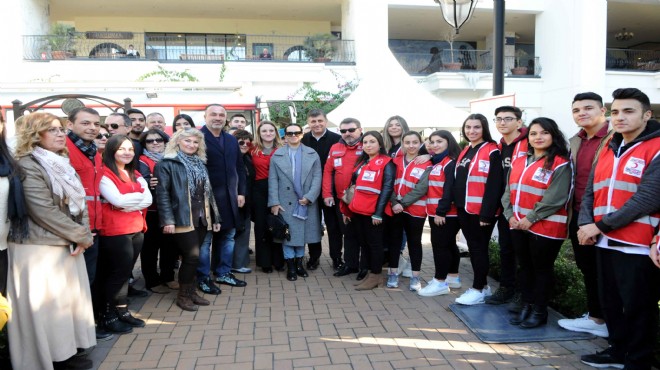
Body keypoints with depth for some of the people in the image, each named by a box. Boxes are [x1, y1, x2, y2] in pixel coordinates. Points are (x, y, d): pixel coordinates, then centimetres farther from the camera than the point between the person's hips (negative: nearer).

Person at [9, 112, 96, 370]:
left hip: (67, 245, 8)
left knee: (69, 301, 13)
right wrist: (80, 236, -13)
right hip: (40, 249, -8)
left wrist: (83, 236, -6)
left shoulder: (62, 164, 14)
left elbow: (79, 203, 10)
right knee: (46, 306, 1)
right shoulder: (28, 166, -12)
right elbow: (44, 211, -19)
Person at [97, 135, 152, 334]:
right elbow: (117, 200, -20)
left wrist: (128, 203, -12)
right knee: (118, 272, -1)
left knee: (125, 271, 13)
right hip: (115, 231, -7)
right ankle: (109, 316, 11)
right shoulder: (104, 174, -7)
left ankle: (122, 311, 23)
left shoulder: (135, 175, 16)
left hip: (137, 229, 7)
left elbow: (148, 200, 2)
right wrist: (139, 195, -6)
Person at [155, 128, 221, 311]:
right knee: (192, 256, -7)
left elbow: (208, 192, 18)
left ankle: (191, 291, 22)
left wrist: (215, 217, 15)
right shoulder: (167, 164, -5)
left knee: (192, 257, 11)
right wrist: (168, 220, -20)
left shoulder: (200, 164, 17)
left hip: (201, 218, 6)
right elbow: (162, 193, -12)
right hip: (182, 218, -6)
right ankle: (183, 295, 8)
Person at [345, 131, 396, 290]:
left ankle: (375, 276, 12)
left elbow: (387, 188, -12)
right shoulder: (361, 162, 17)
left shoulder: (386, 163, -5)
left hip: (375, 212, -7)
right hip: (358, 210, 7)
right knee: (364, 243, 12)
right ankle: (369, 273, 23)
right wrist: (348, 209, 16)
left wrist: (378, 212, -17)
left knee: (374, 243, 2)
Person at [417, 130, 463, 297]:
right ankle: (453, 278, 27)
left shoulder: (451, 163, -12)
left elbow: (450, 190, -20)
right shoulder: (434, 163, 16)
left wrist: (441, 211, -22)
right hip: (435, 212, 9)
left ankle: (440, 282, 2)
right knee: (449, 244, 16)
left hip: (446, 214, -9)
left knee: (439, 245, -6)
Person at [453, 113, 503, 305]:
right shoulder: (465, 152, 15)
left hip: (481, 210, -8)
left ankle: (478, 289, 9)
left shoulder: (492, 152, -11)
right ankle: (482, 285, 25)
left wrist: (487, 213, -20)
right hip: (464, 209, 8)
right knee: (472, 247, 13)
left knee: (479, 248, 0)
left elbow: (494, 185, -16)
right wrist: (458, 205, 13)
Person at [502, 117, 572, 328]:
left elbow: (555, 198, -18)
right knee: (525, 267, 15)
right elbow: (509, 192, 10)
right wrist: (510, 215, -4)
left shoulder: (560, 164, -10)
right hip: (518, 226, 7)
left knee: (542, 269, 6)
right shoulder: (518, 162, 12)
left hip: (545, 228, -6)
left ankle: (539, 312, 18)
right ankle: (526, 307, 28)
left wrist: (530, 218, -17)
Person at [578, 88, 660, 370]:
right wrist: (586, 224, -7)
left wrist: (601, 225, -18)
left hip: (637, 246, -7)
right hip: (604, 242, 7)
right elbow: (590, 192, 11)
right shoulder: (607, 150, 13)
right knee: (610, 302, 18)